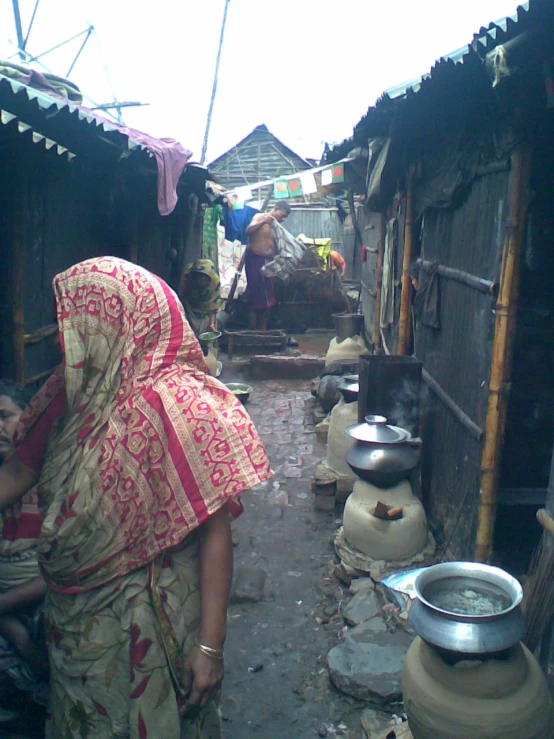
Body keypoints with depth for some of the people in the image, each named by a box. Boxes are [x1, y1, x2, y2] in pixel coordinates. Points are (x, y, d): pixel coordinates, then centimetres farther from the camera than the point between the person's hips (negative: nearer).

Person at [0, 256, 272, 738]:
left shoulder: (179, 406, -24)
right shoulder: (73, 392, -3)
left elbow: (215, 534, -22)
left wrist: (210, 645, -21)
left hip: (147, 621, -6)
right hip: (75, 616, 6)